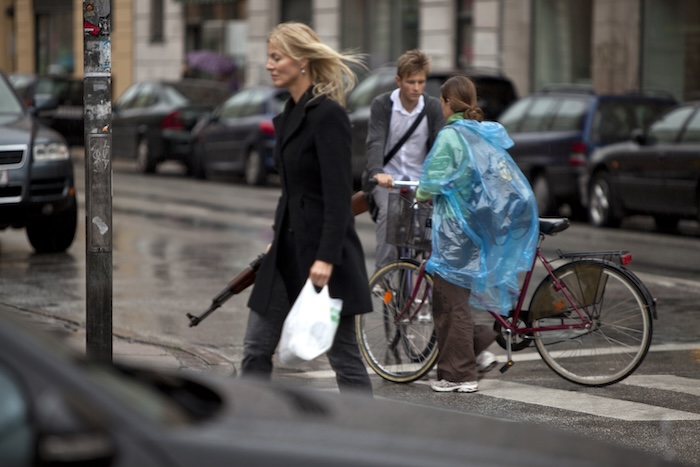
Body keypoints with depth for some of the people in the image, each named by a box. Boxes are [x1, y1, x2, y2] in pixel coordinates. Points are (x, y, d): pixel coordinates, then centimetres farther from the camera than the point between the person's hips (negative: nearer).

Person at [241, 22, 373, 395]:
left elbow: (339, 194, -20)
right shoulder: (289, 115, 12)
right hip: (290, 247, 9)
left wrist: (326, 258, -25)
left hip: (323, 251, -9)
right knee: (256, 347, 8)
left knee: (342, 353, 0)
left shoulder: (327, 114, -15)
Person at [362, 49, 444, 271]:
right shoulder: (382, 104, -7)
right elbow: (375, 142, -18)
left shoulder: (433, 107, -1)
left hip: (419, 179, 2)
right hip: (387, 178, -2)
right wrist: (377, 172, -37)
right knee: (389, 209, -28)